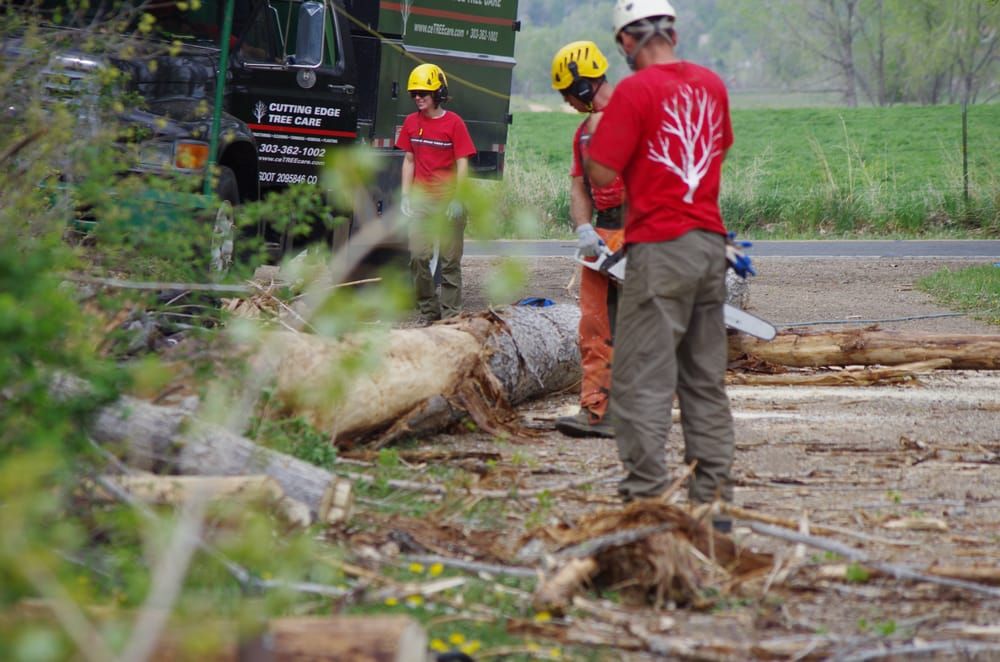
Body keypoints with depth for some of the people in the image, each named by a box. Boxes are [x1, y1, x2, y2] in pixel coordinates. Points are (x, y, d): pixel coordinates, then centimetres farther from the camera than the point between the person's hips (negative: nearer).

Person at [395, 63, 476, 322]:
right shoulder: (412, 122, 8)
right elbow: (409, 160, 13)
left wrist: (457, 199, -13)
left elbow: (462, 163, -6)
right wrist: (405, 195, 6)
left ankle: (451, 315, 5)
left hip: (448, 202, -4)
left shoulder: (453, 123, -5)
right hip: (421, 201, 4)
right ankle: (429, 312, 8)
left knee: (450, 260, 1)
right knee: (418, 257, -2)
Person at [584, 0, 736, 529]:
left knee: (642, 378, -5)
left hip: (660, 247, -7)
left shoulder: (635, 90, -12)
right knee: (705, 378, 13)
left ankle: (646, 491, -10)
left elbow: (602, 173, -13)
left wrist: (599, 131, 5)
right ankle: (713, 493, 15)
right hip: (711, 244, 7)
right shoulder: (711, 84, 9)